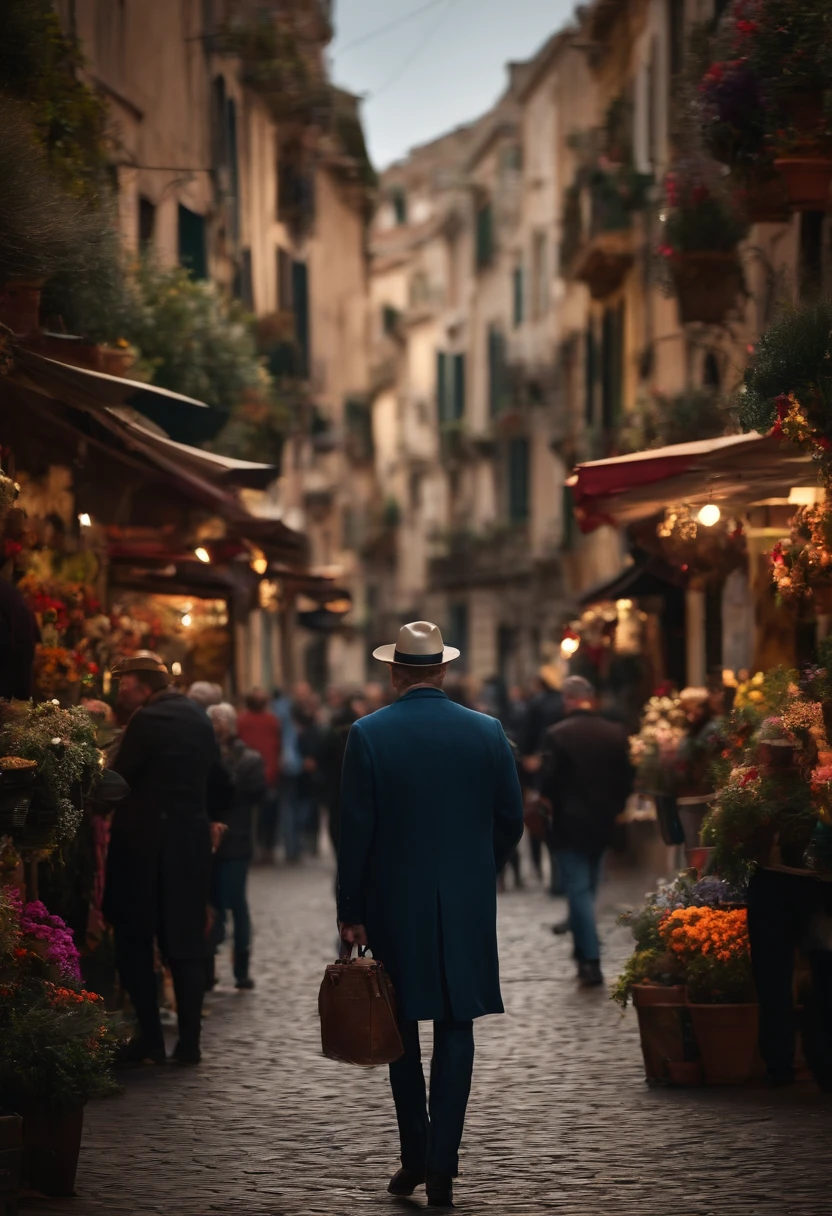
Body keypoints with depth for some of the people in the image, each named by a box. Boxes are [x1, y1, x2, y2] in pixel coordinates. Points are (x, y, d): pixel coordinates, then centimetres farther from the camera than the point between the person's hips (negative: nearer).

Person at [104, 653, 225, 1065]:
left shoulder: (147, 720, -13)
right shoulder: (197, 717, 10)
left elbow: (117, 779, -14)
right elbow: (216, 775, 17)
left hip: (145, 844, -7)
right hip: (191, 842, 7)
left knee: (134, 941, 2)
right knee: (185, 942, 9)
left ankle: (150, 1039, -3)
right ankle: (189, 1041, 7)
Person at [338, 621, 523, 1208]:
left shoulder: (367, 734, -7)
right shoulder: (487, 731, -2)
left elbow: (356, 829, -7)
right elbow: (511, 818, 3)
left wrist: (350, 910, 0)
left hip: (393, 902, -1)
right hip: (467, 904, 1)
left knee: (402, 1030, 13)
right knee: (456, 1029, 4)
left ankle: (415, 1159, 17)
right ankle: (442, 1167, -3)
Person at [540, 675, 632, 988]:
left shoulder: (558, 734, -14)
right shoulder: (616, 733, 0)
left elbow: (547, 781, -14)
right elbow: (626, 778, 3)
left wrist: (554, 802, 6)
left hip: (569, 823, -5)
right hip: (602, 822, 5)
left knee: (578, 889, -3)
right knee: (588, 888, 18)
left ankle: (591, 961, -11)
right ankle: (583, 954, 26)